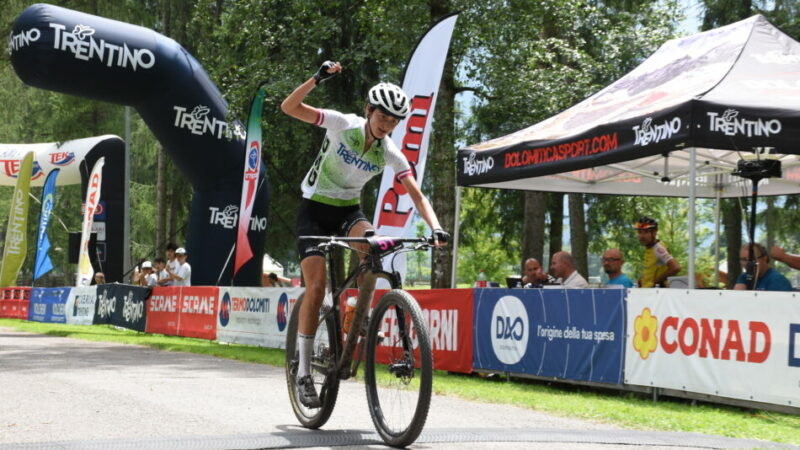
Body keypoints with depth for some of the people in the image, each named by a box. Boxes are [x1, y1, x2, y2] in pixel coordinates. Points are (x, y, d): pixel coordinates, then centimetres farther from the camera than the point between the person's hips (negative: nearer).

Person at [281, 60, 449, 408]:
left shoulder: (390, 154, -9)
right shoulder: (342, 124, -16)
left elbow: (416, 195, -13)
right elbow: (289, 107, -20)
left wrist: (435, 228, -30)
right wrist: (317, 79, -35)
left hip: (349, 210, 3)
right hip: (315, 208, -2)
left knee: (372, 244, -33)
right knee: (317, 286, -16)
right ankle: (303, 372, -8)